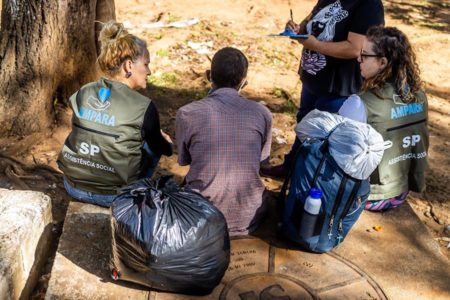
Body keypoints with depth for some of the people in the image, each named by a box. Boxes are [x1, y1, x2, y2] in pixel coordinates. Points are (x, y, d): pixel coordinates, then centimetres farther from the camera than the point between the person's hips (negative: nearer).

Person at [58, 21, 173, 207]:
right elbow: (162, 148, 0)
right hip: (111, 196, -5)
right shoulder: (144, 107, -17)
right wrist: (168, 144, 27)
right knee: (153, 145, 16)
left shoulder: (82, 94, -2)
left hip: (73, 186, 5)